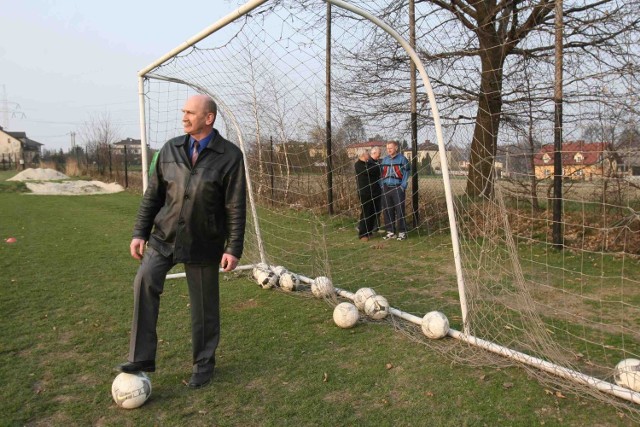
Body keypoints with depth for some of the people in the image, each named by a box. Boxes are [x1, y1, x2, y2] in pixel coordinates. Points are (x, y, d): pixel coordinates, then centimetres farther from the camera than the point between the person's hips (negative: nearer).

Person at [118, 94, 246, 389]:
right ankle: (142, 358, -6)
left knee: (204, 306, 6)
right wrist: (139, 233, 3)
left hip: (203, 244, -3)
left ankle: (203, 364, 27)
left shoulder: (230, 156, -7)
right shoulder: (170, 149, 4)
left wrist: (233, 248, -11)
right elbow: (152, 195, 8)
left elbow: (236, 207, -8)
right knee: (145, 281, -19)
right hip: (164, 237, 3)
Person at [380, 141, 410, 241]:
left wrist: (403, 186, -9)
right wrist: (382, 186, 7)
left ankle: (402, 232, 2)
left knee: (400, 210, -5)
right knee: (388, 211, 6)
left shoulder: (402, 159, -1)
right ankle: (390, 232, 15)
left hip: (398, 188, -5)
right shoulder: (385, 159, 14)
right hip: (386, 188, 5)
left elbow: (406, 173, -2)